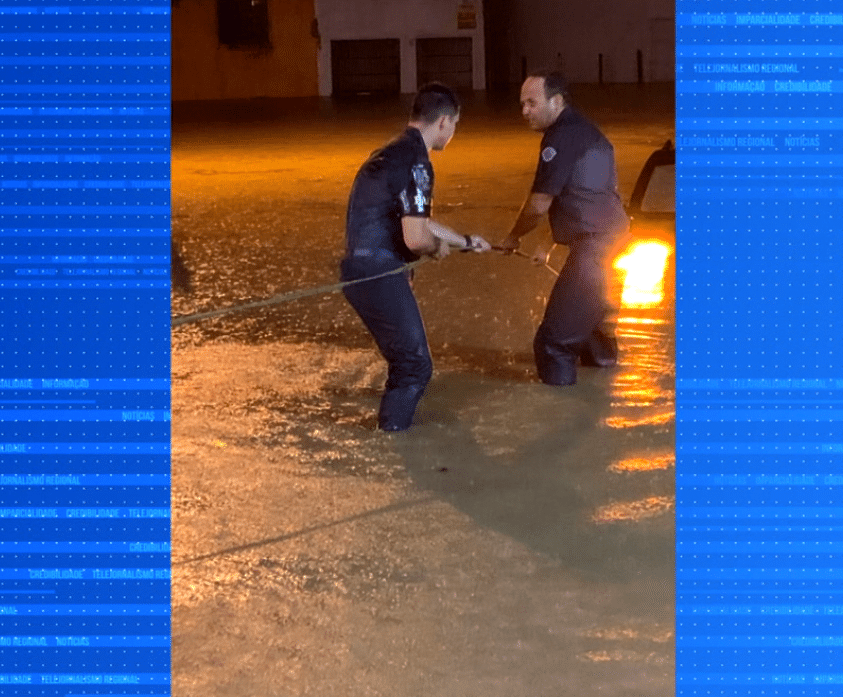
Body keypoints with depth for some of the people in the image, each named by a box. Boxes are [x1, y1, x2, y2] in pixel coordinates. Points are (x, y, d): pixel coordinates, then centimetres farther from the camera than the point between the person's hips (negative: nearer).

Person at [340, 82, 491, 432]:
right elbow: (416, 237, -25)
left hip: (363, 270, 10)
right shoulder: (415, 163, -17)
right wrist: (438, 247, -1)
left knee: (405, 358, 26)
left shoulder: (392, 153, 16)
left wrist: (464, 241, 39)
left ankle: (393, 425, 43)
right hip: (378, 275, -10)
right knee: (415, 365, 2)